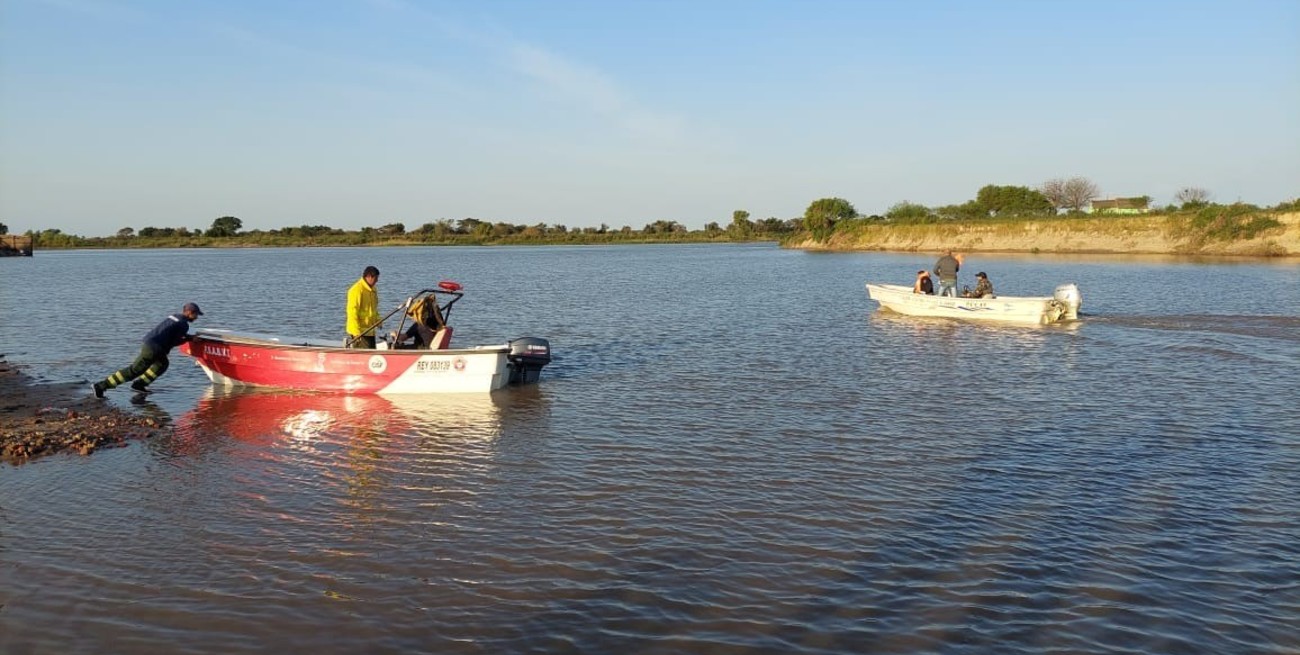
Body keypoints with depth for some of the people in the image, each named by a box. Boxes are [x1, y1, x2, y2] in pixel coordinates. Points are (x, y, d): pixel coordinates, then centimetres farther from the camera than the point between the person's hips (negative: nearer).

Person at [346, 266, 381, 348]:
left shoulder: (372, 290, 13)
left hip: (370, 331, 9)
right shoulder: (357, 290, -16)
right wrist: (356, 332, -23)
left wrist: (378, 321, 10)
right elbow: (352, 311, -20)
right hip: (359, 332, -9)